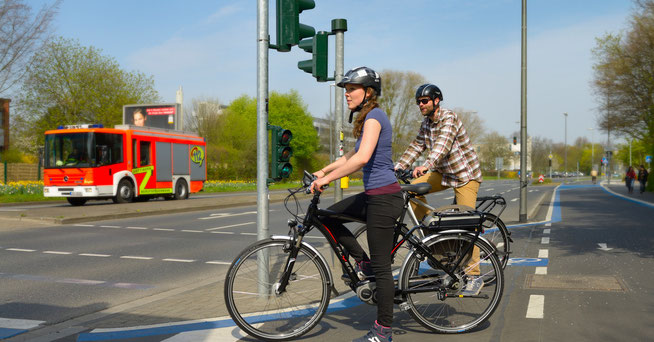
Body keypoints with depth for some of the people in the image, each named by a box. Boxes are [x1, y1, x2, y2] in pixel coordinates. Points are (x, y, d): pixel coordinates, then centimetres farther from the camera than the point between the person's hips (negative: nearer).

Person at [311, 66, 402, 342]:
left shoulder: (374, 116, -15)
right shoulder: (369, 117, 15)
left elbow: (362, 158, -29)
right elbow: (353, 155, 27)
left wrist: (327, 178, -24)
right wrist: (324, 171, 22)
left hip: (383, 198, -10)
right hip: (373, 195, 10)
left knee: (381, 266, -2)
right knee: (328, 216, 15)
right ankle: (363, 264, 21)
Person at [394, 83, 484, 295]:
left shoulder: (449, 118, -20)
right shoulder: (426, 123, 5)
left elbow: (443, 145, -36)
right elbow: (416, 146, 6)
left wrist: (426, 165, -52)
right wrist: (397, 168, -6)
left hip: (466, 174, -8)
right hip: (444, 173, 8)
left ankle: (474, 276, -5)